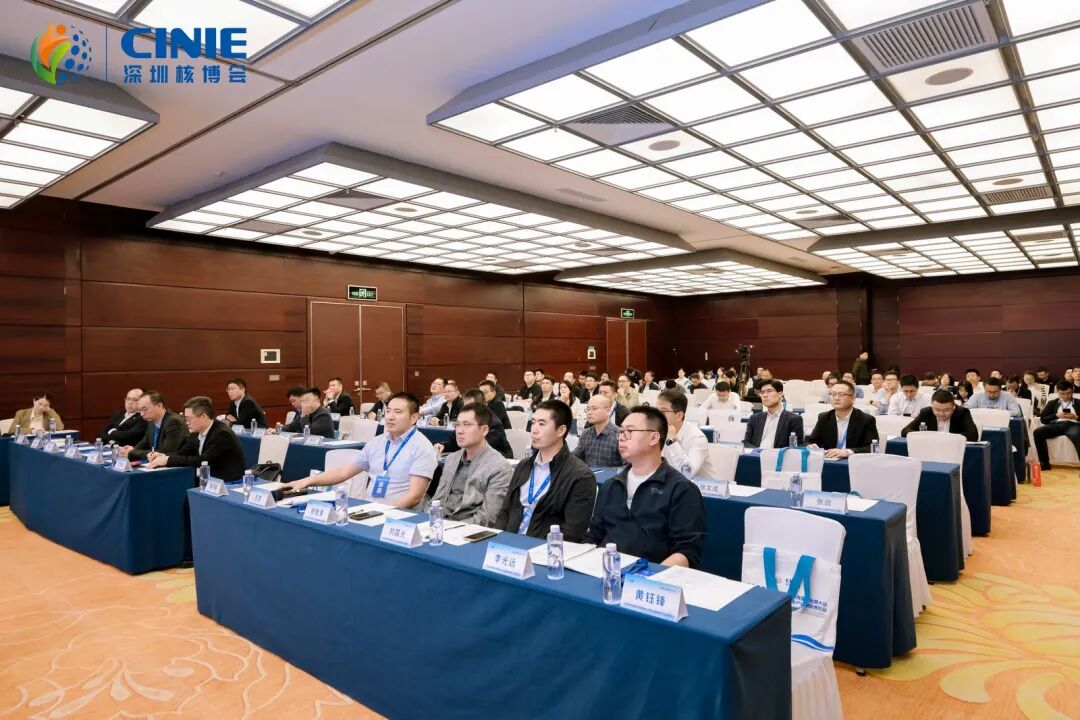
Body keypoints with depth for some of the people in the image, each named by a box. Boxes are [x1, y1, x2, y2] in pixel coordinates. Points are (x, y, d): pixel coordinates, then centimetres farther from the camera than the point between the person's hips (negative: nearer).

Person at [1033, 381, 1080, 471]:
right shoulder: (1052, 403, 25)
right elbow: (1043, 419, 13)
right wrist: (1056, 415, -2)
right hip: (1057, 424, 2)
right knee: (1038, 432, -29)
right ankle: (1044, 463, -24)